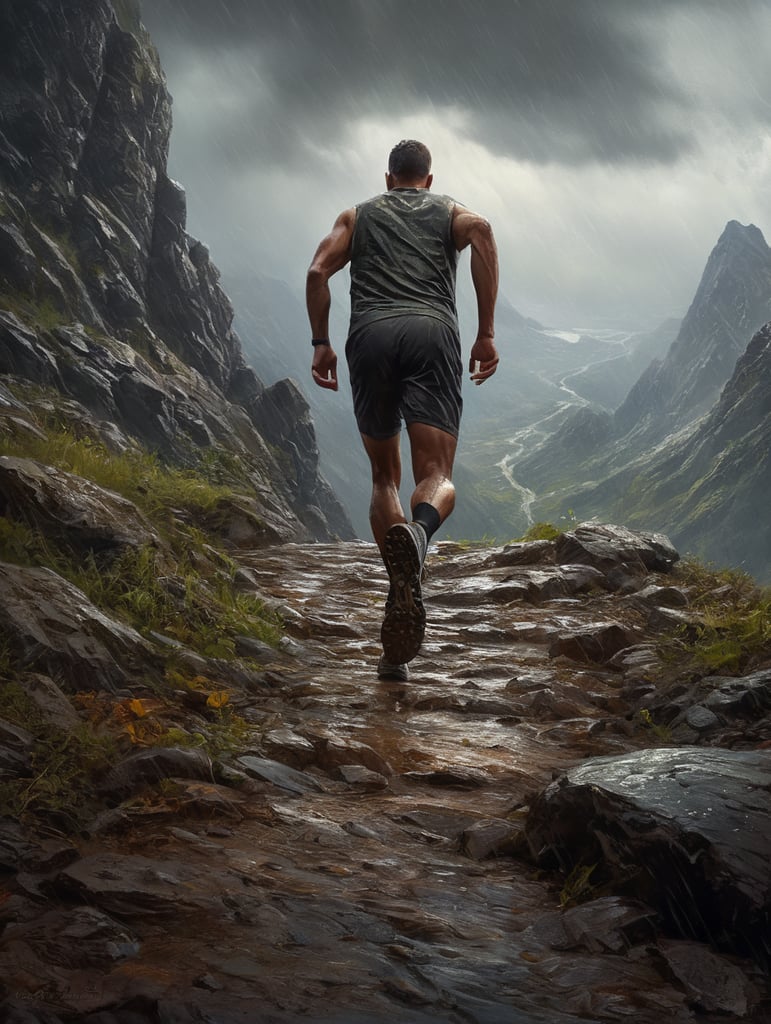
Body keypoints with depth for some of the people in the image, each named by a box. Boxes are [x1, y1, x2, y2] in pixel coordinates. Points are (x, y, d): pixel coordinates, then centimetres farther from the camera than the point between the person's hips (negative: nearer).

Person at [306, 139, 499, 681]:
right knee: (438, 478, -7)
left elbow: (319, 270, 11)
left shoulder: (358, 215, 28)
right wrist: (487, 332, -2)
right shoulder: (449, 209, 25)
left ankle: (402, 593, -6)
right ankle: (419, 531, -45)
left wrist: (321, 342, 14)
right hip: (433, 331, -1)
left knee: (385, 478, 12)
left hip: (370, 334, 1)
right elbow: (481, 231, 1)